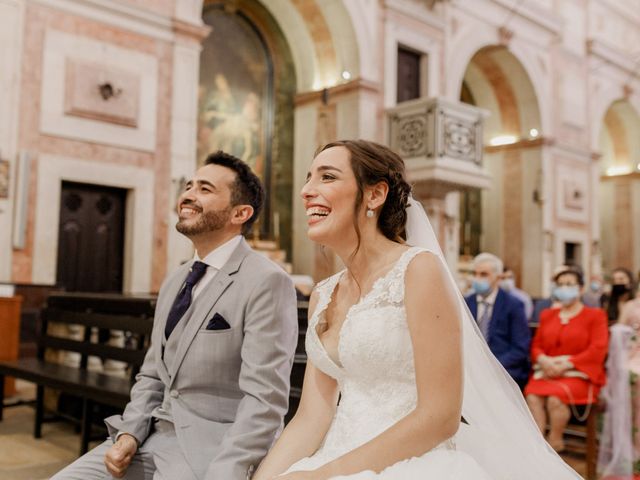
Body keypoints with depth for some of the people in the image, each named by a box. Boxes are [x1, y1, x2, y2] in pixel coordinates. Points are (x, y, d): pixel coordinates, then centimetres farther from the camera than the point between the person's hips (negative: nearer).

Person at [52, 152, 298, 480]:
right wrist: (130, 433, 1)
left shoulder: (267, 282, -13)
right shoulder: (173, 283, 14)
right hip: (154, 437, 7)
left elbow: (264, 400, -18)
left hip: (211, 448, -7)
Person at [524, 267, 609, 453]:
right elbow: (536, 346, 14)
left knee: (556, 397, -33)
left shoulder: (595, 315, 6)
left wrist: (566, 364, -17)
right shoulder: (547, 315, 20)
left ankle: (554, 443, -13)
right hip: (548, 371, 4)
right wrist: (544, 360, -10)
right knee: (532, 395, -29)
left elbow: (597, 351, -6)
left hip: (580, 374, -4)